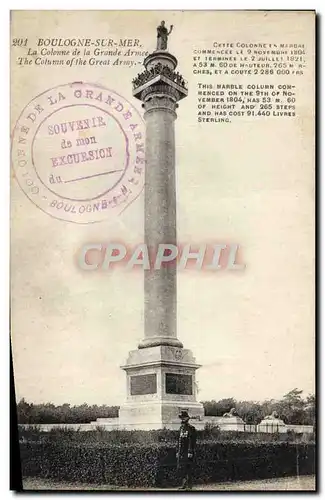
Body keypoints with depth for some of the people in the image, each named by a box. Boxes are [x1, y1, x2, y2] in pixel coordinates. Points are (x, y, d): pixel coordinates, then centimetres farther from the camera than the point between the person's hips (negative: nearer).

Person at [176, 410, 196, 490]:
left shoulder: (191, 428, -10)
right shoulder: (181, 428, 15)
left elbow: (193, 441, -15)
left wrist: (190, 452, -20)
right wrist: (177, 451, 18)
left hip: (188, 452, -8)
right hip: (181, 452, 8)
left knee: (189, 468, -6)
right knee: (180, 468, 7)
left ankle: (189, 485, -1)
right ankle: (184, 484, 15)